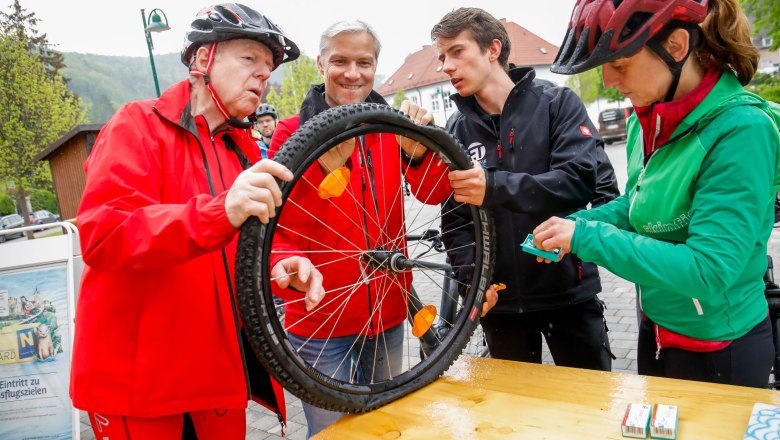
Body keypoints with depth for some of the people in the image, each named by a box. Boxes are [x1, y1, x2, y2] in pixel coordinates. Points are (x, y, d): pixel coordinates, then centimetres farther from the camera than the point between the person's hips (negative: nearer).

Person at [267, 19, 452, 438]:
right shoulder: (292, 134, -9)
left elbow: (434, 193, -6)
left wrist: (418, 149, -23)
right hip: (320, 319, -4)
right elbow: (272, 224, -11)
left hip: (388, 310, 4)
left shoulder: (390, 126, 3)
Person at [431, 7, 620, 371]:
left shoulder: (556, 102, -4)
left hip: (569, 288, -2)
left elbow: (580, 179, -18)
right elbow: (453, 219, 0)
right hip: (500, 299, 2)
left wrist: (495, 187, -30)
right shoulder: (455, 131, 3)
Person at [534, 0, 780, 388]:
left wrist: (587, 237, -30)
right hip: (655, 330, 7)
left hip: (720, 351, -7)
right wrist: (574, 226, -9)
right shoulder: (647, 120, -4)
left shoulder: (741, 132, -27)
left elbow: (709, 271, -32)